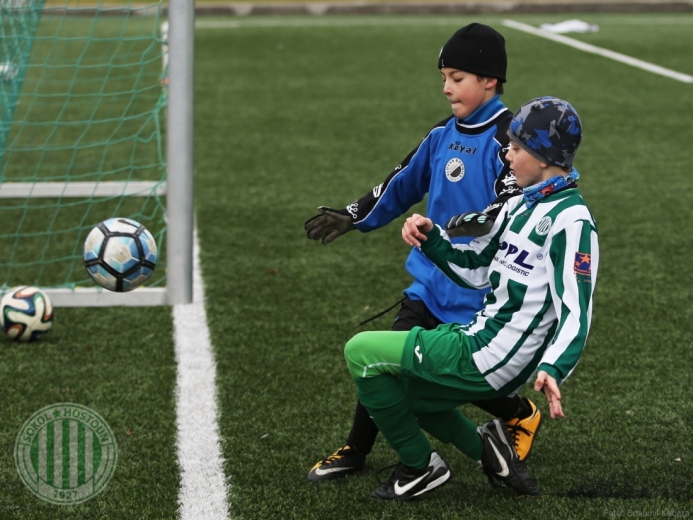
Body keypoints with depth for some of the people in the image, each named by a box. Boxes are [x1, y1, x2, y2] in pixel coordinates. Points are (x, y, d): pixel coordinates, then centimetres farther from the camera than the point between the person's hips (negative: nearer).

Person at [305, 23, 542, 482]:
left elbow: (516, 199, -25)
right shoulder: (444, 134, 9)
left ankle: (523, 416, 30)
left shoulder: (505, 138, -13)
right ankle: (355, 452, 12)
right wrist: (353, 217, 23)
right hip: (431, 280, 6)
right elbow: (404, 183, 22)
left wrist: (488, 221, -44)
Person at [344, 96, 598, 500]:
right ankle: (484, 447, 20)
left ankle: (421, 467, 5)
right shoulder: (521, 204, 12)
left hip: (489, 358, -10)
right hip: (482, 337, 10)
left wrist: (552, 369, -40)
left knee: (362, 352, -6)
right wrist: (430, 238, 3)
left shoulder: (570, 220, -17)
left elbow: (575, 313, -23)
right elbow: (476, 270, 19)